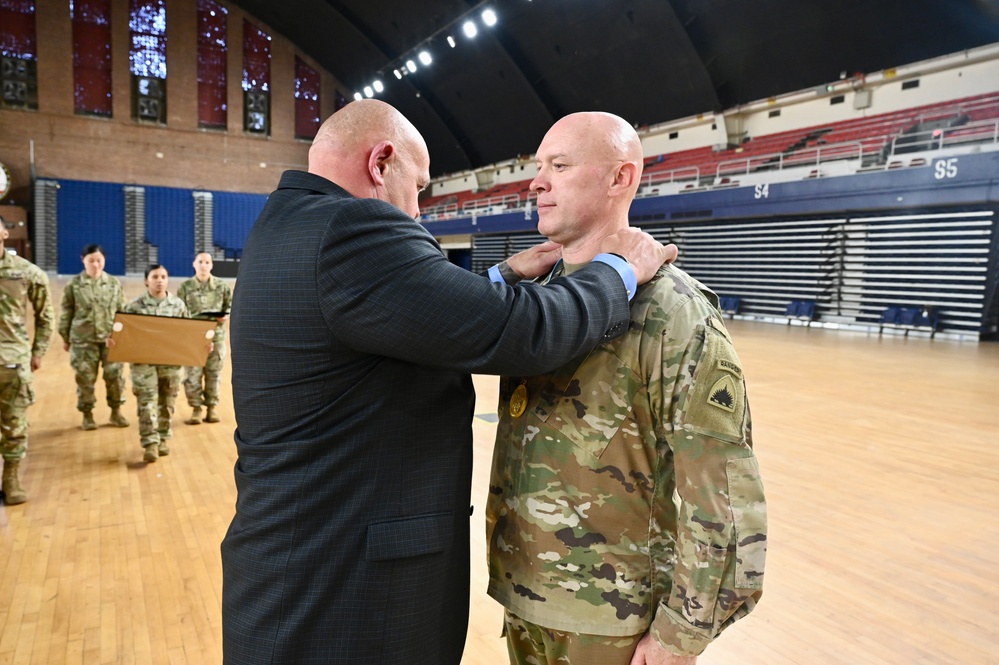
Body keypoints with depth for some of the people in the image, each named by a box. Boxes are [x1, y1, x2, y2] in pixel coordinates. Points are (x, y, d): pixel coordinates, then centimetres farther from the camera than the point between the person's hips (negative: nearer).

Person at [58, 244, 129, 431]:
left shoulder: (114, 283, 3)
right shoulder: (74, 285, -1)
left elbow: (122, 311, 8)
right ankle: (87, 414, 21)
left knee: (115, 375, 1)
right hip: (83, 340, -1)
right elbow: (66, 313, 4)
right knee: (85, 378, 5)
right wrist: (65, 337, 6)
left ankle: (116, 411, 18)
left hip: (111, 338, 1)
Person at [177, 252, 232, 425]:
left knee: (214, 373, 7)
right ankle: (196, 409, 13)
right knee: (192, 374, -1)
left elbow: (231, 305, 11)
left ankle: (211, 407, 19)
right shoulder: (185, 287, 1)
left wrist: (226, 316, -11)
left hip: (216, 336, 1)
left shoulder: (222, 286, 3)